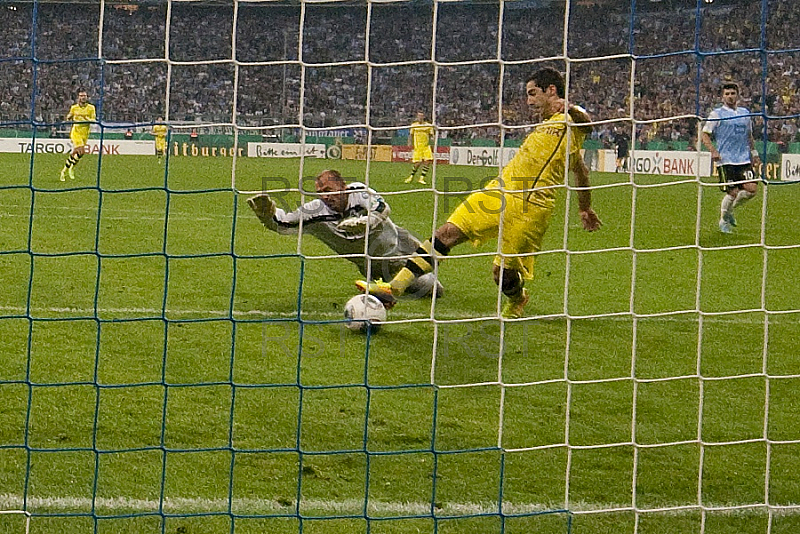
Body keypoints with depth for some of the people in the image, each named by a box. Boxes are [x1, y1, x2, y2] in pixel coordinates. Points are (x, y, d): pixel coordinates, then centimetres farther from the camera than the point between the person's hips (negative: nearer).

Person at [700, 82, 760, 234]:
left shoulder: (745, 113, 15)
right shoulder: (717, 114, 0)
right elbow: (704, 134, -1)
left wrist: (753, 152, 18)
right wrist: (713, 150, -14)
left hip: (744, 159, 5)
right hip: (725, 160, -5)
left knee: (751, 189, -9)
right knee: (732, 192, -9)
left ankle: (730, 209, 17)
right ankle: (724, 220, 15)